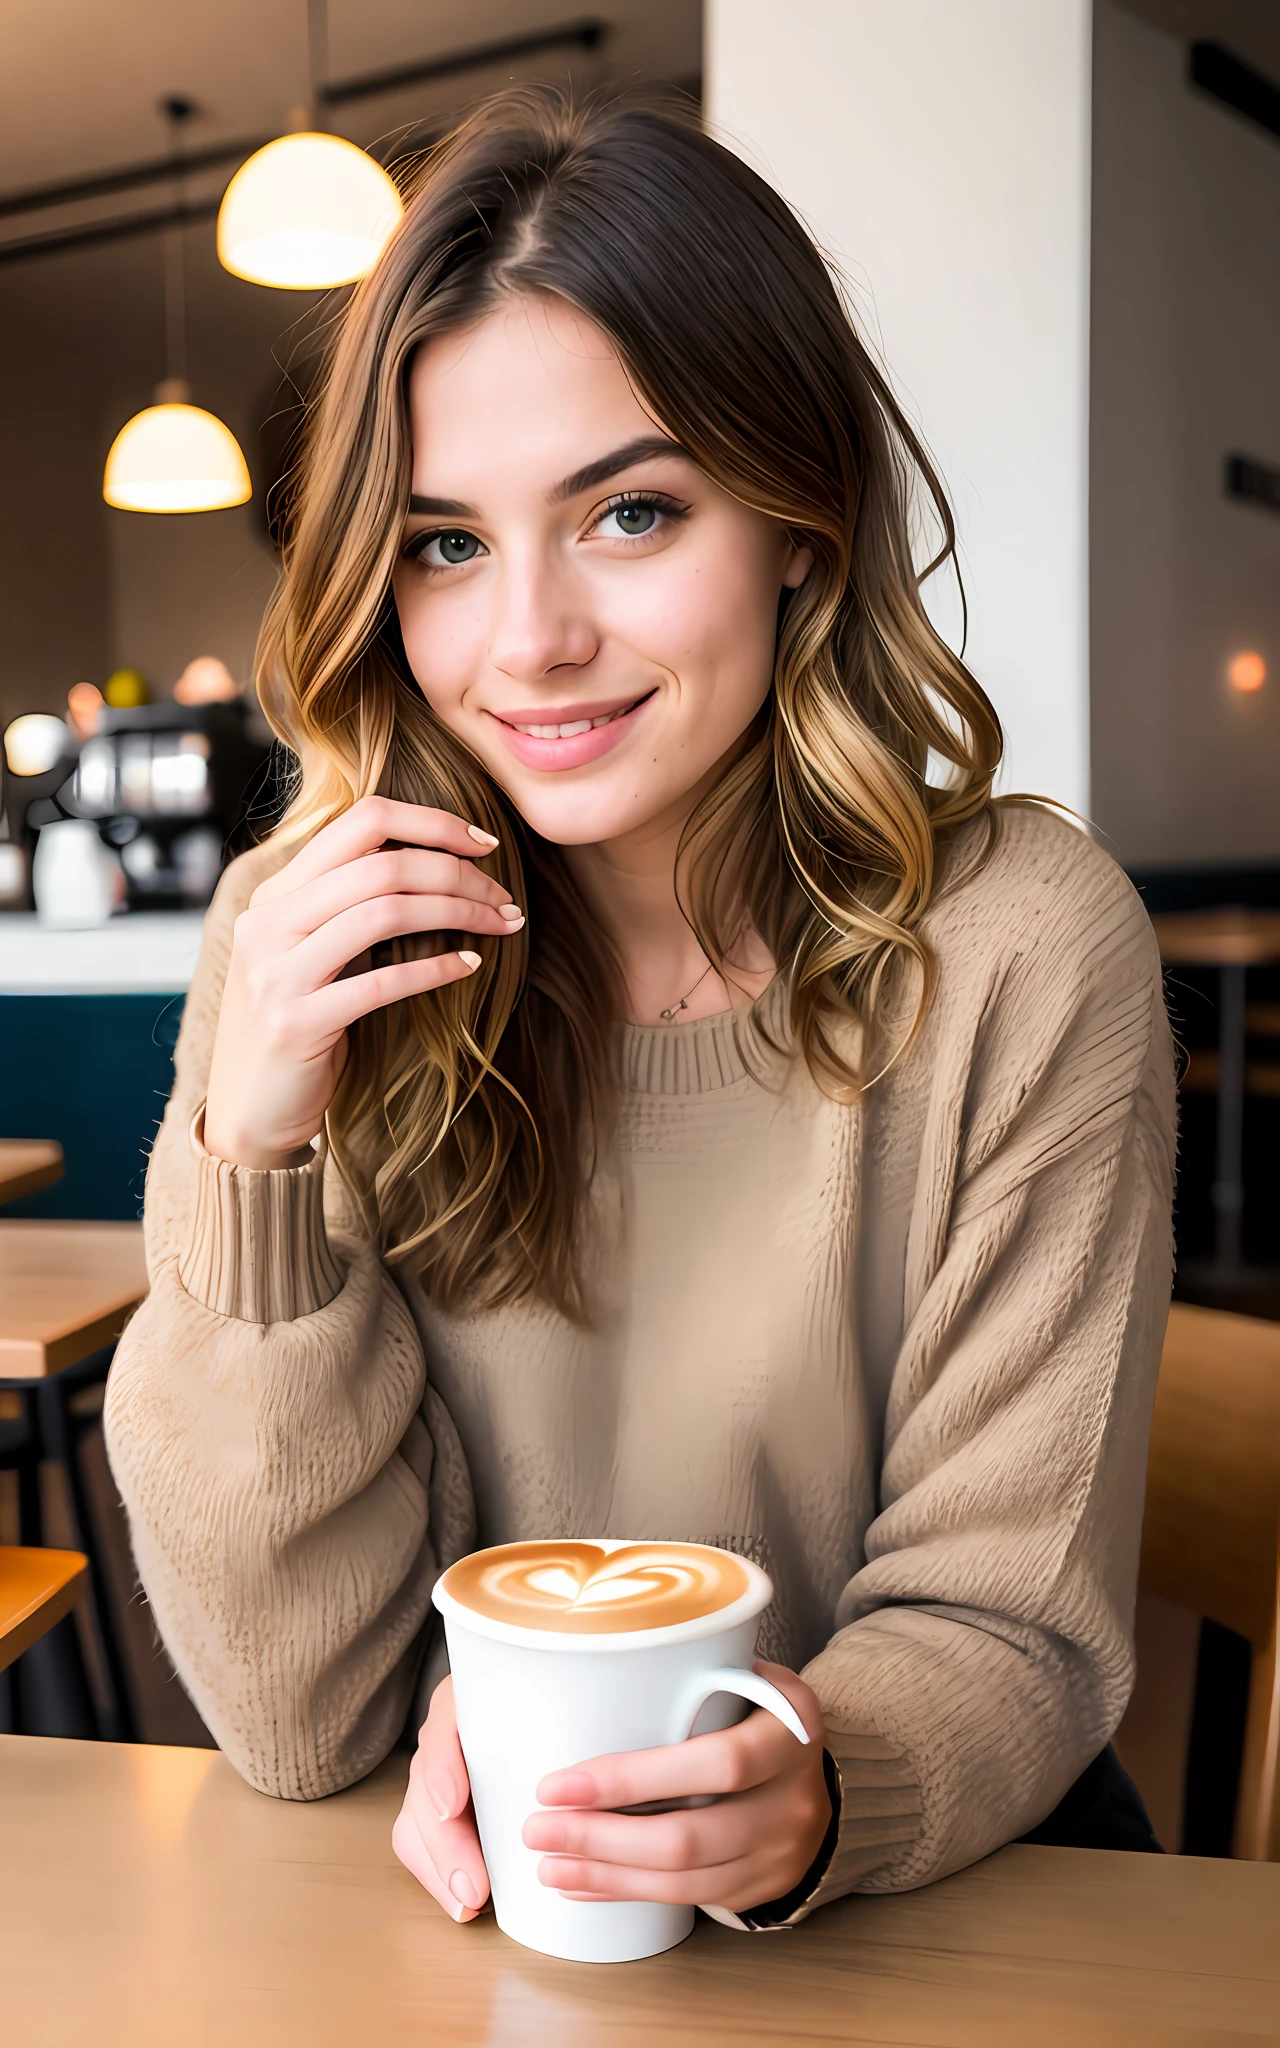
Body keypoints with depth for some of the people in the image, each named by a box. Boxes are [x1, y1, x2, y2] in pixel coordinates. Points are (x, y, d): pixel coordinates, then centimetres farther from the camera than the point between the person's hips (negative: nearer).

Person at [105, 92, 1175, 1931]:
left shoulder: (1018, 952, -14)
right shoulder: (306, 945, -9)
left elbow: (1008, 1622, -9)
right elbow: (300, 1722, -11)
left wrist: (815, 1792, -30)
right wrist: (257, 1153, -23)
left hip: (916, 1911, 0)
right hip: (438, 1908, 1)